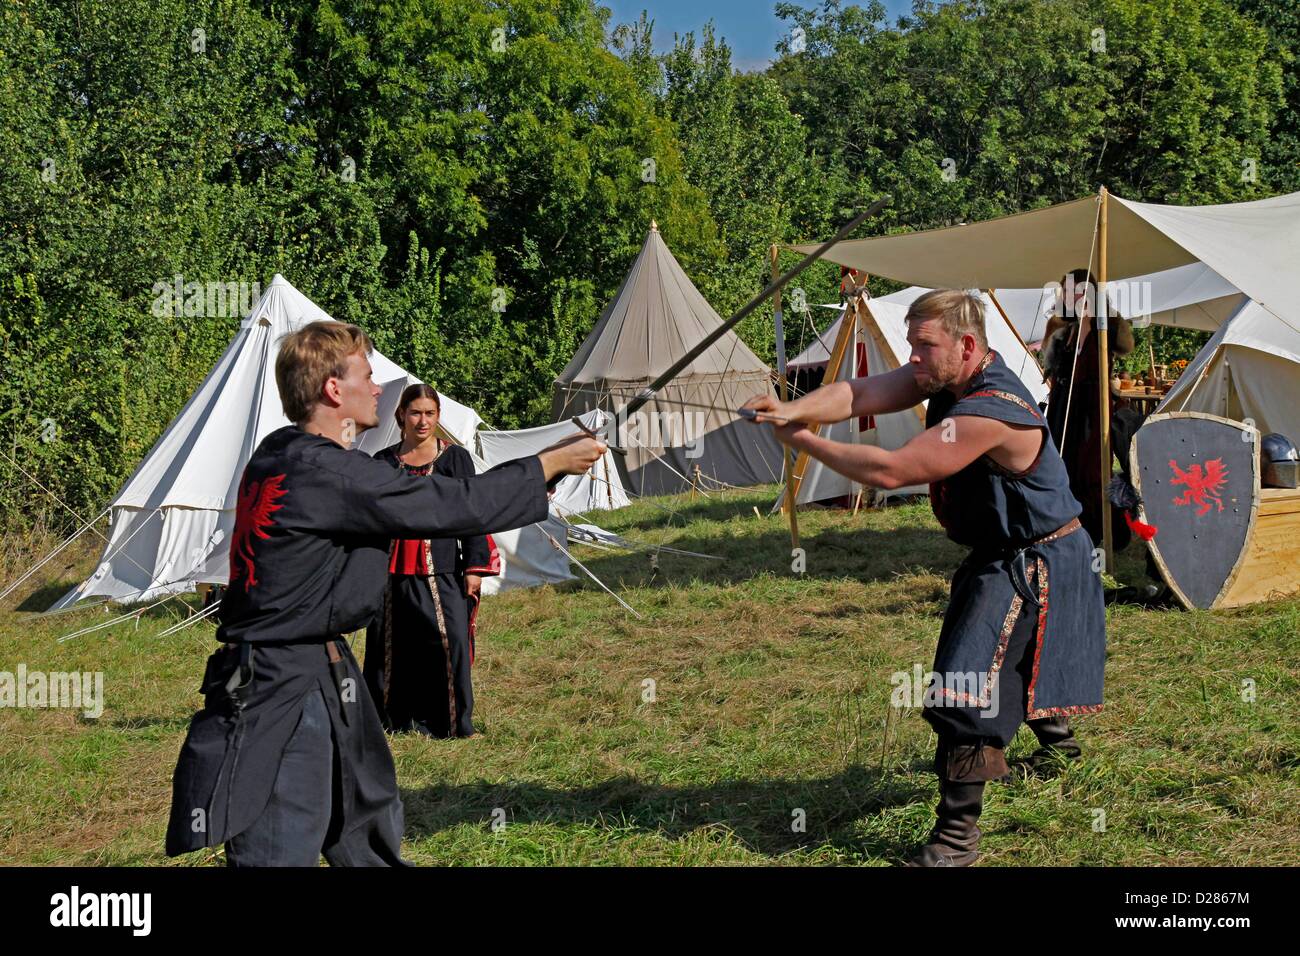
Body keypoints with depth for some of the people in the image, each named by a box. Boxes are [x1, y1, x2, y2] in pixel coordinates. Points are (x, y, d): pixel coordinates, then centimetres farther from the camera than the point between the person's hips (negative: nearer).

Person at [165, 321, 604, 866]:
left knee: (371, 833, 21)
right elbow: (452, 507, -17)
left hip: (322, 679, 11)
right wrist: (552, 463, -5)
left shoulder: (280, 456, 9)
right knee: (282, 850, -8)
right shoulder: (324, 472, -21)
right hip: (279, 695, -11)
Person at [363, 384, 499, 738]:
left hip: (440, 569, -2)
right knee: (388, 643, 6)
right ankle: (390, 718, 21)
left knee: (449, 640, -9)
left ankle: (450, 722, 3)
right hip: (392, 570, 2)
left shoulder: (455, 457, 3)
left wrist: (475, 566, -4)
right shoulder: (384, 462, 8)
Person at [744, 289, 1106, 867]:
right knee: (1015, 661, 32)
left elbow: (890, 471, -36)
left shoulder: (989, 414, -34)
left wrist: (802, 441, -27)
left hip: (1035, 565, -10)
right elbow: (861, 393, -16)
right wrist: (795, 410, -34)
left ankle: (957, 834, -10)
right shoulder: (949, 374, -6)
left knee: (969, 687, -16)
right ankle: (1055, 739, 60)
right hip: (1006, 557, 10)